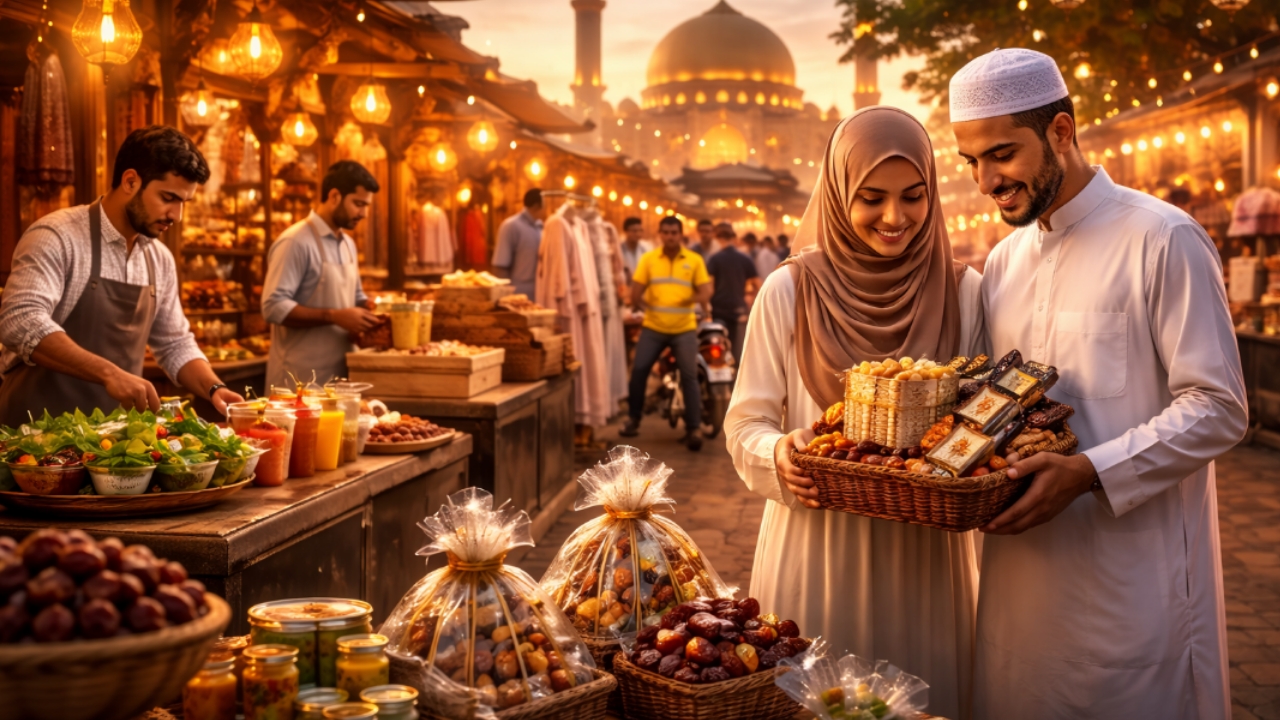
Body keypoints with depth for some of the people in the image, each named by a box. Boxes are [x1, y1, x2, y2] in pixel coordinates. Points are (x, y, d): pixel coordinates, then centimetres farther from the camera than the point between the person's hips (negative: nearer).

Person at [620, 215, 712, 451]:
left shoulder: (694, 260, 0)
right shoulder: (648, 259, 3)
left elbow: (706, 292, -5)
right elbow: (635, 292, 4)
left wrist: (692, 299, -20)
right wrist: (640, 300, -12)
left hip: (684, 329, -1)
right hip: (653, 328, 1)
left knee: (689, 376, -8)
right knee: (638, 370, -6)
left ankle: (694, 428, -4)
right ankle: (633, 419, 11)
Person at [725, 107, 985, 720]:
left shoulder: (963, 292, 1)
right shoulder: (789, 291, -3)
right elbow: (745, 423, 1)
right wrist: (778, 453, -21)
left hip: (924, 559, 1)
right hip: (815, 554, -1)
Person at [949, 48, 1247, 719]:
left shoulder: (1162, 240, -10)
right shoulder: (1003, 262, 12)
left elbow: (1217, 411, -14)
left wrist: (1087, 474, -24)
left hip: (1133, 581, -6)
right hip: (1022, 578, 6)